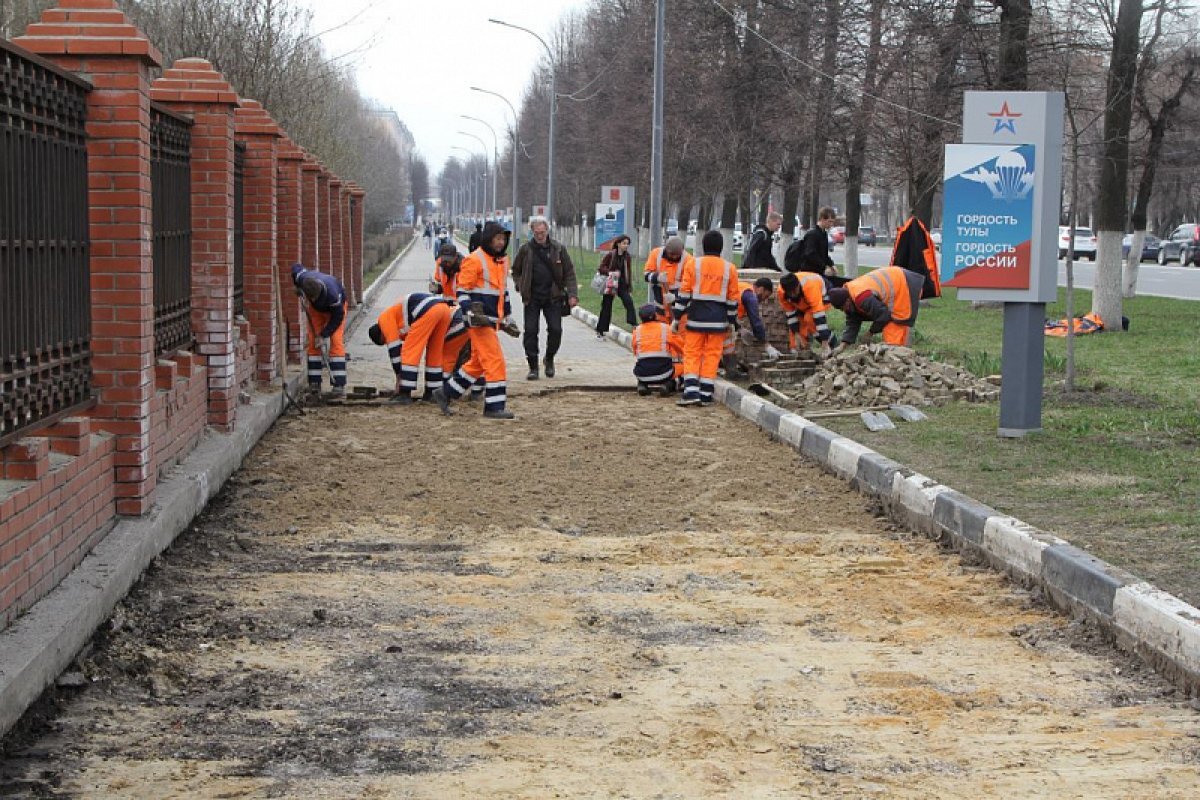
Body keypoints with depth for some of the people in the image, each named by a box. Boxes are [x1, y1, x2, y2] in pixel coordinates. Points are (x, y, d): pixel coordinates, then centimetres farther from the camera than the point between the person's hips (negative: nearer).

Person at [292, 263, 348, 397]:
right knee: (313, 342, -4)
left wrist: (325, 334, -27)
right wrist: (299, 291, -7)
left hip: (336, 307, -4)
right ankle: (314, 383, 0)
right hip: (315, 309, 4)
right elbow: (296, 267, -7)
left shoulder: (332, 293, -44)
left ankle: (339, 385, -18)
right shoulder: (301, 278, -34)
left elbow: (337, 317, -27)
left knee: (336, 343, -16)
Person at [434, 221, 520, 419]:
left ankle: (445, 393, 24)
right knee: (495, 360, -10)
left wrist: (508, 319, 27)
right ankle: (494, 407, -4)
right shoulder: (474, 260, -11)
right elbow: (462, 291, -12)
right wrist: (472, 314, -24)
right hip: (479, 321, -9)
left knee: (478, 363, 14)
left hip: (492, 320, 9)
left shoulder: (502, 261, 17)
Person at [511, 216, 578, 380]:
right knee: (531, 331, -4)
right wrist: (521, 287, 2)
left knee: (555, 329, -4)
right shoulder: (526, 249, 1)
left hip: (553, 296, 0)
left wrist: (572, 294, -6)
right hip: (532, 298, 0)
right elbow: (516, 271, 15)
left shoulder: (558, 249, 1)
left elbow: (569, 273, 2)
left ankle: (549, 359, 21)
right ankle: (533, 367, 4)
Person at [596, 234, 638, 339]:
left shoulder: (627, 257, 4)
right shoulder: (610, 255, -6)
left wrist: (629, 288, 5)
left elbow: (629, 273, 8)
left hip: (622, 285, 3)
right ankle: (600, 331, 14)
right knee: (606, 307, 4)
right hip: (610, 285, -3)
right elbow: (601, 268, -4)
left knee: (629, 302, -20)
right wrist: (610, 273, -23)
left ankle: (633, 324, -23)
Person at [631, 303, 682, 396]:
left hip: (642, 374, 3)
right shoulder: (666, 328, 0)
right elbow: (681, 347, 10)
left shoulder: (637, 330, 6)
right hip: (663, 373, -3)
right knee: (681, 365, 23)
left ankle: (642, 384, 8)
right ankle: (668, 384, -2)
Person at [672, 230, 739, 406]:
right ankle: (706, 395, 5)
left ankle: (691, 392, -9)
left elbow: (683, 293, -3)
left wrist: (676, 318, 2)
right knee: (712, 355, 6)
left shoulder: (693, 265, -2)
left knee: (692, 354, 4)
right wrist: (731, 321, 17)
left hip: (696, 317, -1)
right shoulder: (729, 268, 3)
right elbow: (733, 298, 7)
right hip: (718, 319, 1)